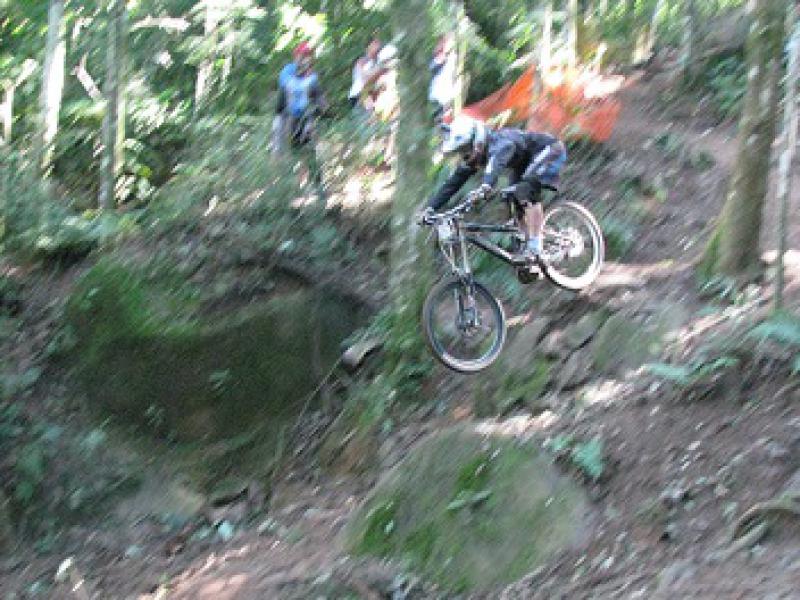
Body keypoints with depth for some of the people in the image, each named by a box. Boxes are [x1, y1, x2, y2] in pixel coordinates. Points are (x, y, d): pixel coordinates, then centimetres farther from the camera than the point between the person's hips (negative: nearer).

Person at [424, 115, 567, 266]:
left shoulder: (500, 143, -37)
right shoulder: (472, 159, -11)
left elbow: (498, 162, -58)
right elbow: (452, 183, -11)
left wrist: (487, 185, -77)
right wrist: (431, 207, -22)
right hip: (525, 161, 9)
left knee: (527, 189, -28)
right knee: (517, 201, -1)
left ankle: (535, 249, -29)